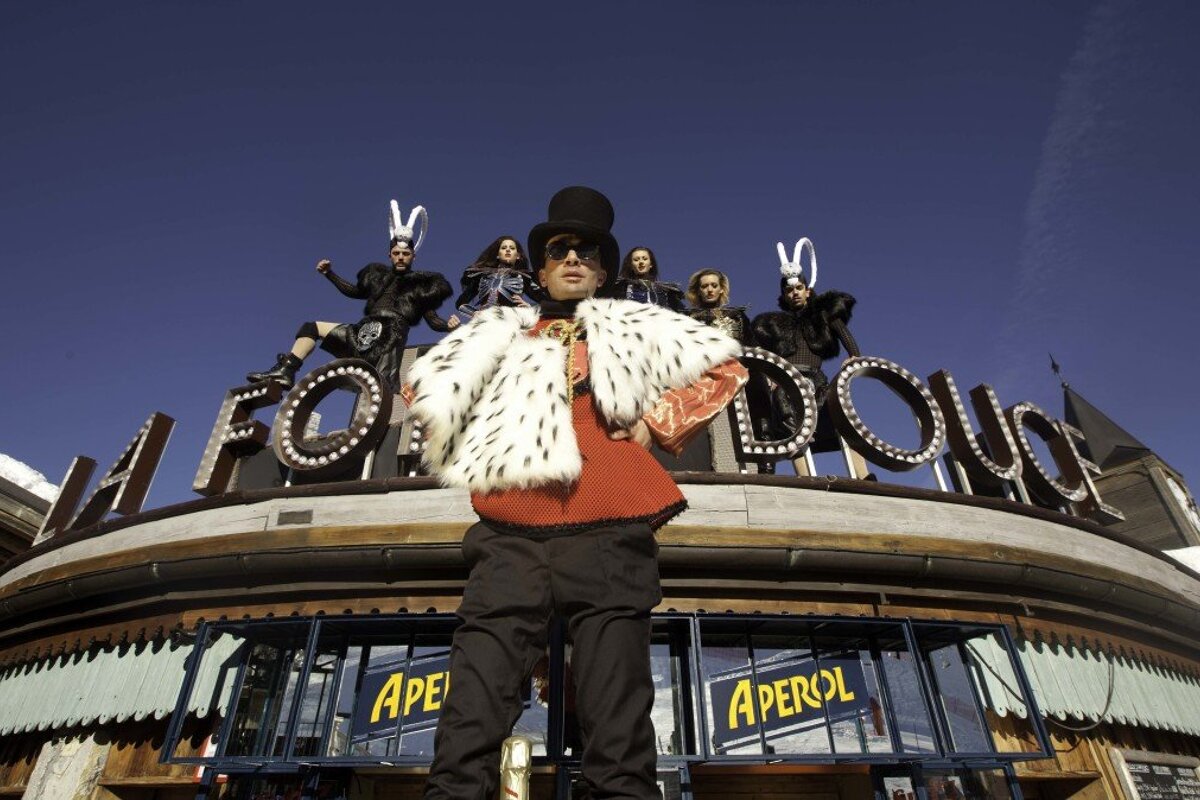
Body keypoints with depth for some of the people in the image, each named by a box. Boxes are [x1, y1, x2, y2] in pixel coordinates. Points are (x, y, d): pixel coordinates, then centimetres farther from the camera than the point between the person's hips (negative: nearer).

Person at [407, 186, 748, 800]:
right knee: (477, 689, -6)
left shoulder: (635, 328, 23)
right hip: (510, 529, 2)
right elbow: (425, 387, 24)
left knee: (615, 706, -3)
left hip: (608, 526, -1)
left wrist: (656, 423, 6)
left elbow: (724, 367, 17)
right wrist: (476, 451, 13)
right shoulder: (501, 334, 26)